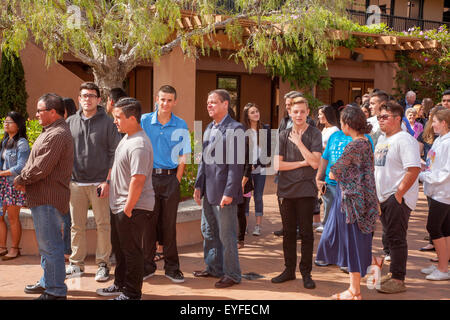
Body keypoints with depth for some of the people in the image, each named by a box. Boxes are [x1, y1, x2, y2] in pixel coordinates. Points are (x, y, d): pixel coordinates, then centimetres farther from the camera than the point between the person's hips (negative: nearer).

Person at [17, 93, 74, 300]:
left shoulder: (57, 135, -18)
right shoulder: (51, 131, 17)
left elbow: (41, 168, -23)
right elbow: (35, 162, 20)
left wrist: (21, 180, -7)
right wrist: (24, 179, 4)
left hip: (48, 198, -11)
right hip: (43, 196, 11)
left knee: (50, 246, -5)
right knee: (46, 243, 21)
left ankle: (56, 292, 2)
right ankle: (48, 282, 34)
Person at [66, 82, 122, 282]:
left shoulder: (107, 123, 0)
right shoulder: (70, 122, 11)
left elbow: (115, 153, -2)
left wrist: (108, 181, -10)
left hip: (99, 182, -3)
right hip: (75, 182, 3)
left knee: (103, 224, 0)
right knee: (76, 225, 8)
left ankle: (103, 264, 9)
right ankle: (76, 263, 18)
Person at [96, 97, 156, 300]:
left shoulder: (139, 145, -23)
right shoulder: (127, 137, 11)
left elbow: (138, 179, -27)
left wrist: (128, 209, -24)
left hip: (134, 207, -10)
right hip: (122, 205, 11)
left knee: (132, 251, 1)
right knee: (121, 247, 22)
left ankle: (132, 294, 13)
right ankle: (120, 285, 37)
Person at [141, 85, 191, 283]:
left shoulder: (181, 125, 3)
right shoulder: (144, 121, 1)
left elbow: (183, 156, 5)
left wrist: (176, 179, -2)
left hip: (171, 178, 0)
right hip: (148, 177, 0)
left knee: (169, 224, 4)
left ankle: (172, 268, 13)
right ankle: (147, 266, 16)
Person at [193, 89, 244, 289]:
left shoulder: (235, 129, -13)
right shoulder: (209, 129, 14)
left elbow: (236, 164, -17)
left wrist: (229, 193, -20)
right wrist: (198, 185, 12)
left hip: (224, 192, -9)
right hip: (208, 192, 9)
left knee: (226, 236, 0)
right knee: (209, 233, 19)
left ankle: (232, 275, 14)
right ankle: (214, 268, 34)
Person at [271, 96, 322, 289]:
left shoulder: (314, 134, 0)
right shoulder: (283, 136, 7)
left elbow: (315, 163, -12)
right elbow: (278, 165, -2)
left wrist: (299, 143, -11)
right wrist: (302, 163, -6)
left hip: (306, 190, -3)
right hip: (286, 190, 3)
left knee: (306, 233, 2)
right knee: (288, 232, 10)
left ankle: (306, 272, 12)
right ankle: (289, 270, 21)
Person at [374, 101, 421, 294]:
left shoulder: (404, 140, -15)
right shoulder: (382, 139, 14)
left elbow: (413, 169, -23)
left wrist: (398, 193, -22)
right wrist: (376, 192, 15)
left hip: (398, 199, -9)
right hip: (383, 198, 9)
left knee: (396, 239, -4)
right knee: (389, 238, 16)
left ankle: (398, 280, 4)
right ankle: (394, 273, 29)